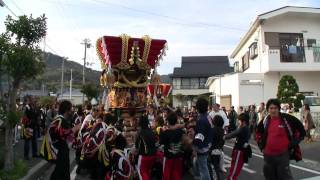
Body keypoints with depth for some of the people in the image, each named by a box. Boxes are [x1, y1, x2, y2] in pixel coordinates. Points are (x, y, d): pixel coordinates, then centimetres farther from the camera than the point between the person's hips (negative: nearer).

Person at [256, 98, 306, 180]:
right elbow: (258, 133, 21)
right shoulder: (265, 121, 4)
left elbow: (301, 130, -2)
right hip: (268, 155, 5)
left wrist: (293, 143, -6)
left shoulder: (287, 118, -9)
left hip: (283, 154, -4)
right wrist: (261, 145, 11)